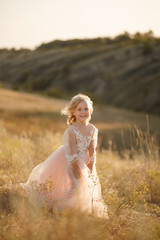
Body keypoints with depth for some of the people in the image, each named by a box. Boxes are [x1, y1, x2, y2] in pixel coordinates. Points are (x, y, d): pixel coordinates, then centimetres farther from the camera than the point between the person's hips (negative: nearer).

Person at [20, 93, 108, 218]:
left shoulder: (93, 130, -6)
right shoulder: (71, 131, -23)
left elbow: (92, 152, 0)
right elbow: (72, 154, -20)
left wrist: (90, 172, -1)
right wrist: (77, 174, -17)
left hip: (84, 163, 6)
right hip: (69, 164, -6)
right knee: (74, 187, -5)